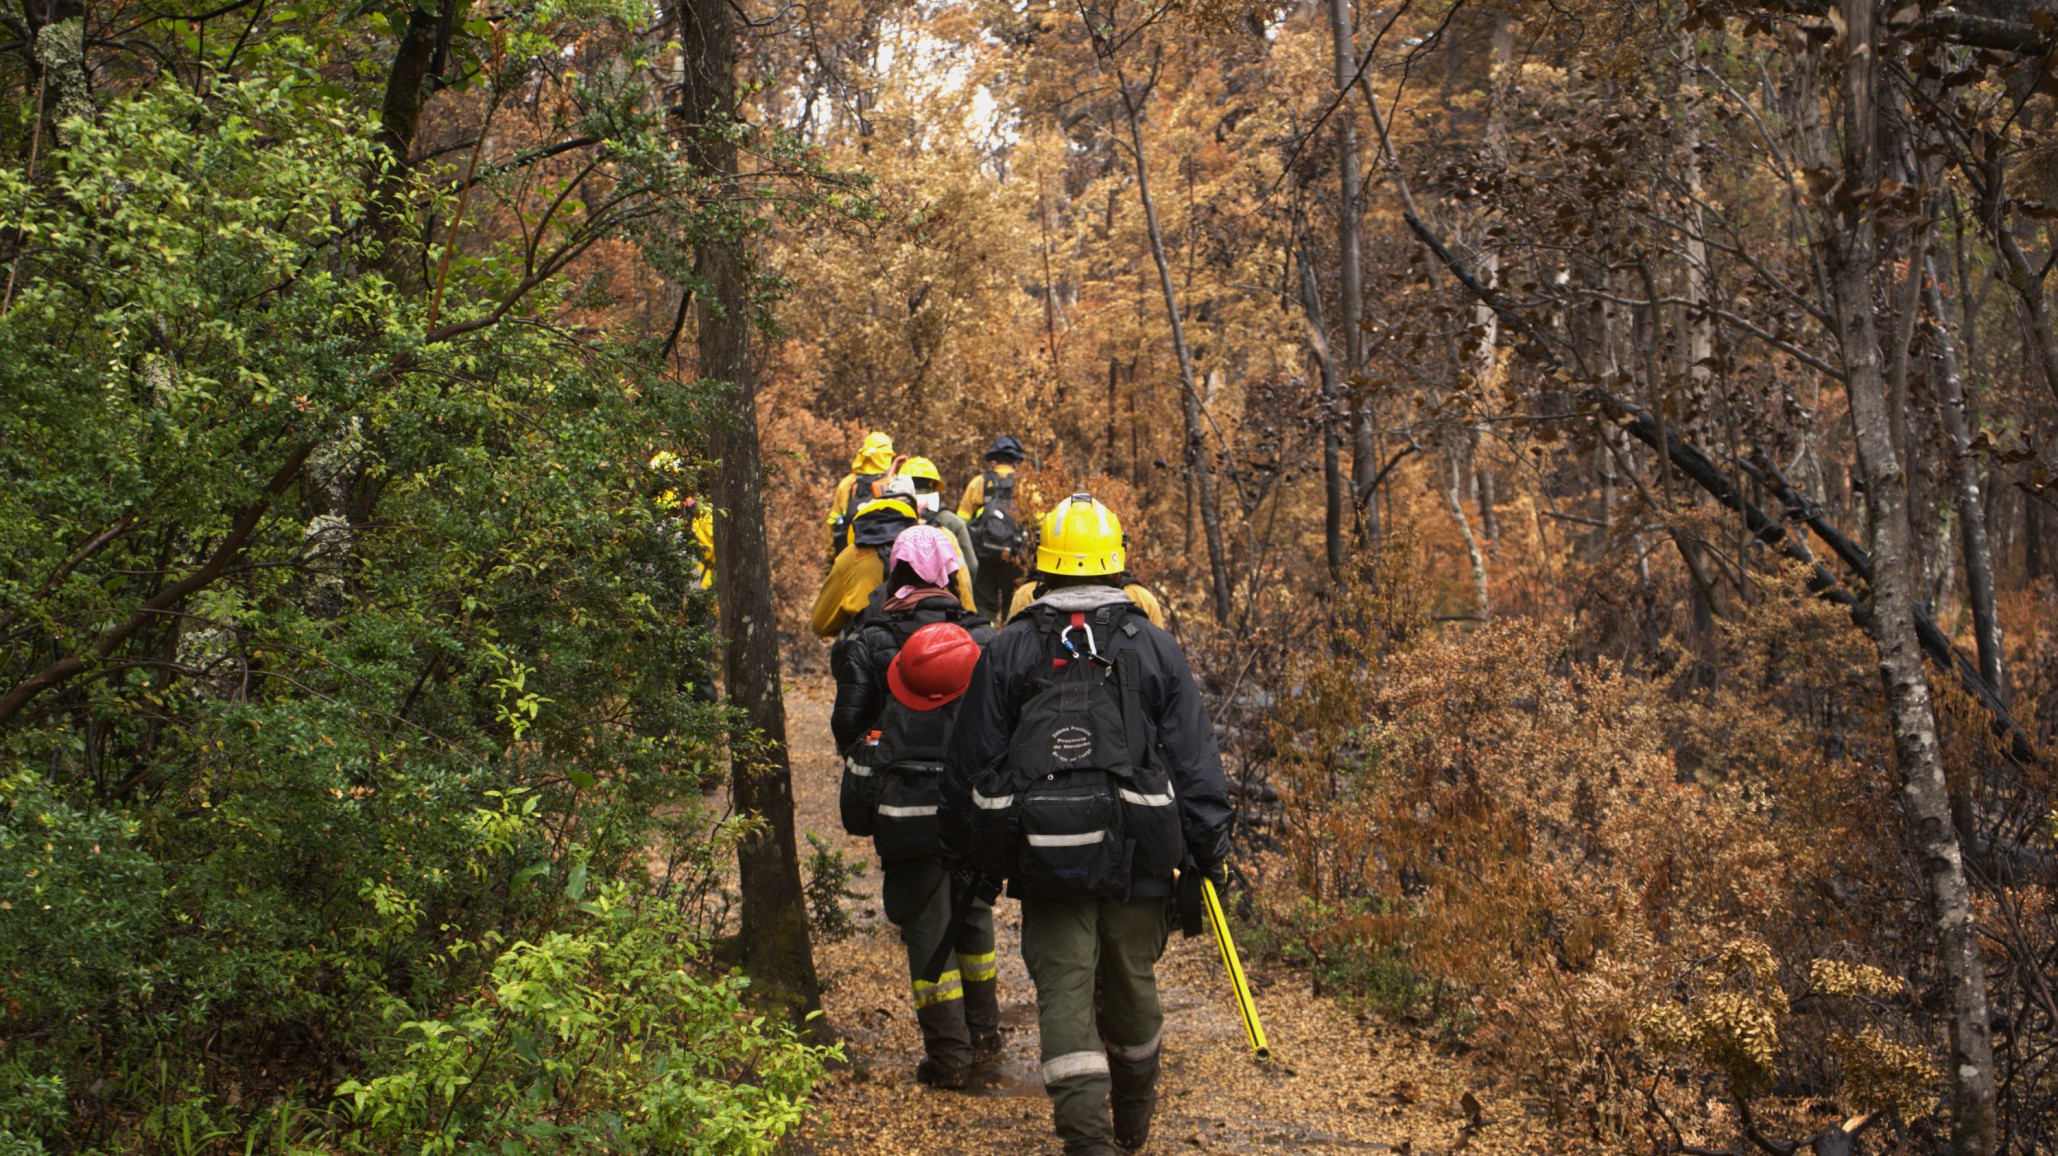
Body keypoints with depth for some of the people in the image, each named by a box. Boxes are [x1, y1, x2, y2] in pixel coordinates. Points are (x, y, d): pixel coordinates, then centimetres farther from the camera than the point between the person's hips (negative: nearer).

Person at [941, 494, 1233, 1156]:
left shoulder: (1010, 650, 2)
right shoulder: (1155, 647, 3)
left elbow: (972, 757, 5)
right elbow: (1195, 757, 2)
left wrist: (962, 843, 15)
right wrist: (1208, 847, 6)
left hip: (1045, 851, -1)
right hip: (1138, 852, 2)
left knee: (1063, 988, 1)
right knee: (1132, 982, 18)